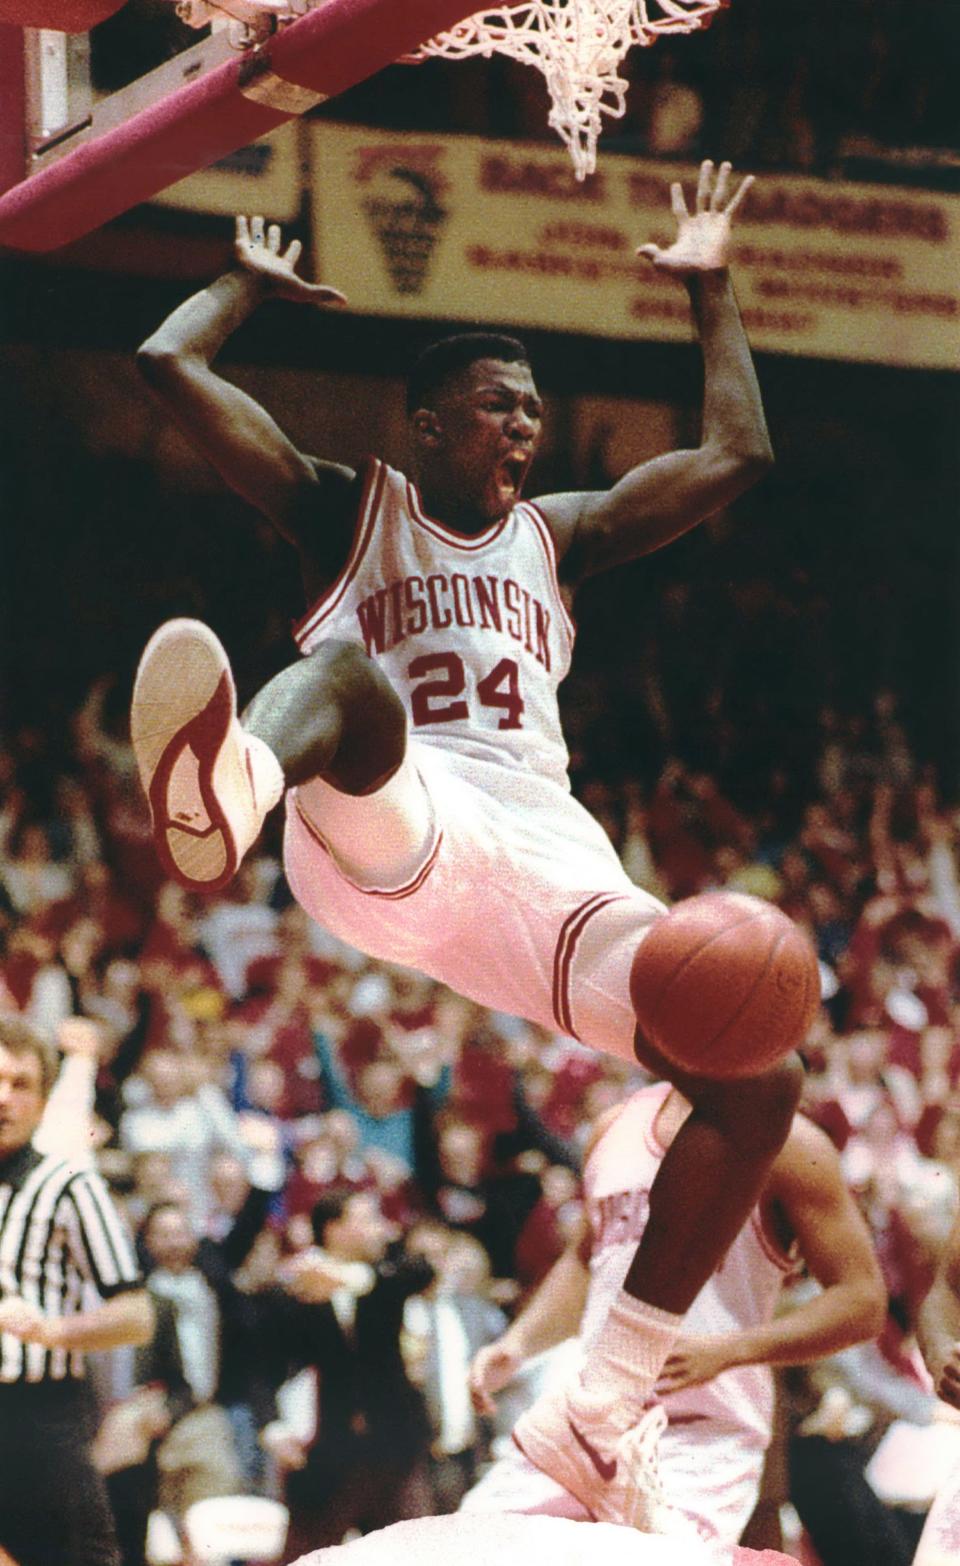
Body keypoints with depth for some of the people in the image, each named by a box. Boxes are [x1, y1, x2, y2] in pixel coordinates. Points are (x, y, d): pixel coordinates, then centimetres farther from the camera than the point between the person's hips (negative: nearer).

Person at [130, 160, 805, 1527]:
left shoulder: (555, 534, 29)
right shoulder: (348, 509, 18)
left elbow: (736, 454, 29)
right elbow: (168, 364, 13)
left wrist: (709, 287, 33)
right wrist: (252, 281, 30)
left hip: (541, 853, 5)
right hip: (381, 834, -4)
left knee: (760, 1080, -15)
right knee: (350, 673, -41)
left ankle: (600, 1417, -7)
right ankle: (227, 793, -83)